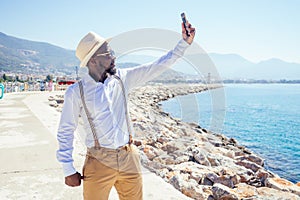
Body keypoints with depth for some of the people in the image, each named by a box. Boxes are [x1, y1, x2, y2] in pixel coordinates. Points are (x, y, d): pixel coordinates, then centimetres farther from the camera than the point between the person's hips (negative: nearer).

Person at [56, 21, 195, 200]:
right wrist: (68, 170, -4)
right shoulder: (76, 92, -8)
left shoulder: (122, 78, 1)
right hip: (99, 163, -3)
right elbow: (65, 132, -2)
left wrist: (185, 42, -2)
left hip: (129, 158, 4)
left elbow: (156, 68, 2)